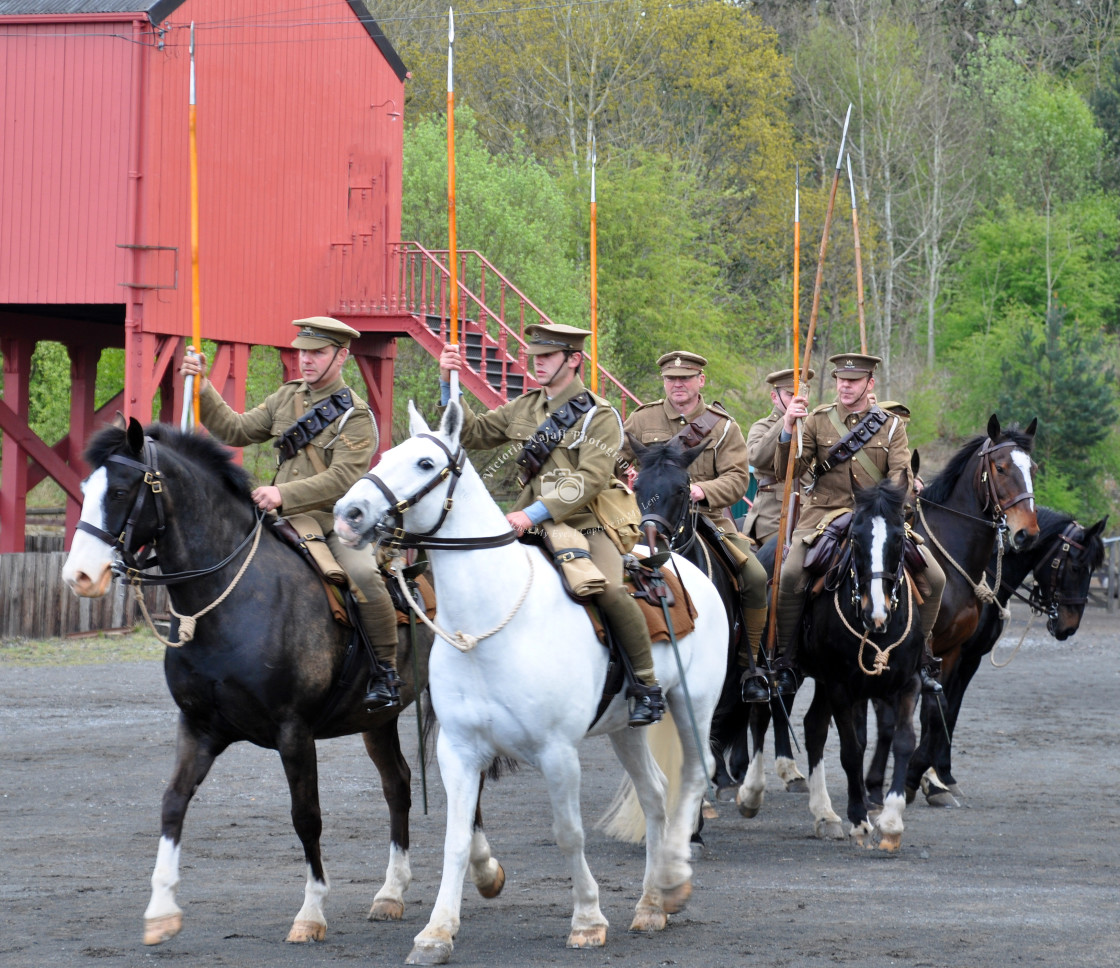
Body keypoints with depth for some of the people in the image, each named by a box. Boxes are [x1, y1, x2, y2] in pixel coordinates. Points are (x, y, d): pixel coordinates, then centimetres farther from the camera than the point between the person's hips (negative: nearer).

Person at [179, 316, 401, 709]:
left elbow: (343, 479, -21)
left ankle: (386, 672, -18)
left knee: (363, 575, -33)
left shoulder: (355, 417, -9)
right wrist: (202, 390, 2)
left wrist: (285, 494, -31)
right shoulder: (287, 398, 13)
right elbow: (236, 430, 15)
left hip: (336, 525, -7)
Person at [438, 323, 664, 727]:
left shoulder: (599, 415, -6)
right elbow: (473, 432, 19)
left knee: (607, 589, -30)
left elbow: (590, 480, -17)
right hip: (532, 524, 7)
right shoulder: (525, 408, 13)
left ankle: (647, 686, -16)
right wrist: (448, 383, 5)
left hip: (585, 523, -7)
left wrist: (535, 514, -25)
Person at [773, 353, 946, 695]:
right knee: (790, 575, -28)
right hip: (824, 514, -2)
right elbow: (786, 473, 0)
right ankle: (785, 660, -12)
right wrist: (788, 428, -15)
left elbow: (900, 474, -3)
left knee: (934, 577, -11)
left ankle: (920, 654, 11)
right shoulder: (817, 421, 6)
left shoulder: (891, 424, 8)